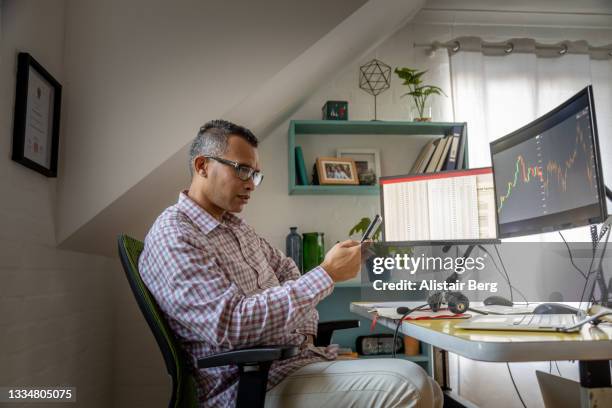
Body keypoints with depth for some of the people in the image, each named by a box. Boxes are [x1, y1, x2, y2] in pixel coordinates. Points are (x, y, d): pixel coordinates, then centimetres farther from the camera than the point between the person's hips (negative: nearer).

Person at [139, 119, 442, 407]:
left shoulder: (235, 226, 16)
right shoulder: (172, 238, -14)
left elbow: (284, 268, 28)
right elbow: (233, 325, -25)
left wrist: (306, 329, 10)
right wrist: (326, 274, -21)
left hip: (302, 356, 9)